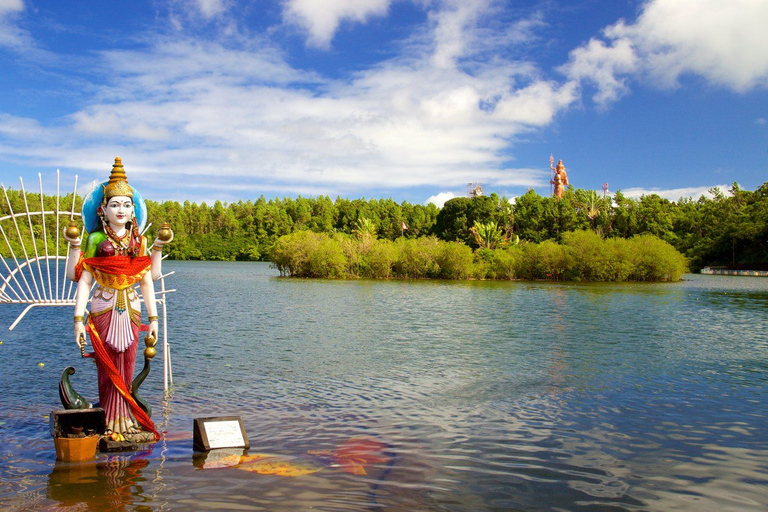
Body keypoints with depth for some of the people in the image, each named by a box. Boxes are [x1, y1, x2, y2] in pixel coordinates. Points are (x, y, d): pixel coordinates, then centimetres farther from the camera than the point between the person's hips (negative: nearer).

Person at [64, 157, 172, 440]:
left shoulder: (138, 241, 7)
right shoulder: (95, 240, -2)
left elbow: (147, 280, 9)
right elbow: (82, 280, -3)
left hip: (131, 311, 3)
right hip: (104, 310, -3)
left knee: (126, 367, 5)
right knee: (108, 368, -1)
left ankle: (125, 420, 14)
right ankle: (110, 421, 9)